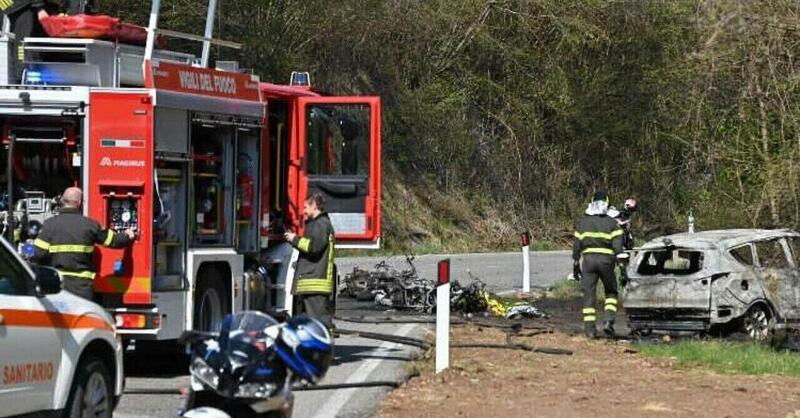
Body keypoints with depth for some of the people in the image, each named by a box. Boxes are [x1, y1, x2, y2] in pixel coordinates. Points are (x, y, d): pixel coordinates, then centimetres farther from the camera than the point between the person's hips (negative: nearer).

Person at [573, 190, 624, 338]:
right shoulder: (611, 223, 2)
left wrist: (576, 262, 18)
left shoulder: (583, 222, 10)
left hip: (588, 259, 2)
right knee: (611, 292, 14)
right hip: (606, 259, -2)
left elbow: (577, 245, 10)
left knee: (588, 293, 3)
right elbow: (617, 246, -7)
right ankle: (609, 320, -5)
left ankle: (589, 327, -4)